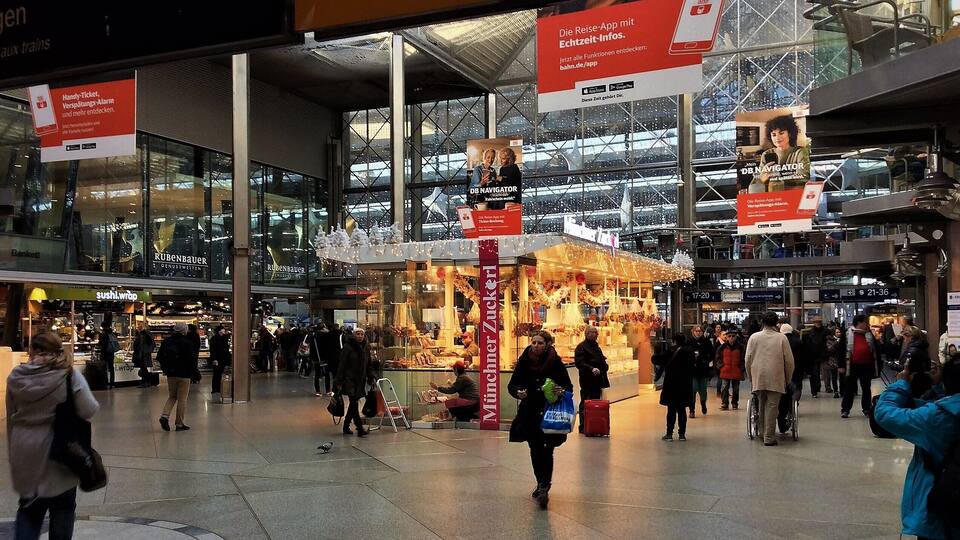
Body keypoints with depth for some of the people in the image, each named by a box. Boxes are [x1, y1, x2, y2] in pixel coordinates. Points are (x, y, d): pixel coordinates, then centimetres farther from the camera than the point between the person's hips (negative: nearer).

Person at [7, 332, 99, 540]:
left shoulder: (16, 377, -3)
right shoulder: (68, 374, -14)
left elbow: (11, 417, 4)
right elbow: (88, 410, -18)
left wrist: (13, 450, 15)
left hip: (25, 452, 3)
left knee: (29, 507, 18)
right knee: (62, 507, 16)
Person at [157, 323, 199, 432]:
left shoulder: (166, 341, 4)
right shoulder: (187, 343, -13)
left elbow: (159, 357, 9)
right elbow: (191, 359, -14)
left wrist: (165, 369, 21)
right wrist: (196, 374, -4)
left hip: (170, 374, 5)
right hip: (184, 375, -5)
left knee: (172, 396, 19)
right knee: (182, 399, 3)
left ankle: (165, 415, -2)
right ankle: (179, 424, 6)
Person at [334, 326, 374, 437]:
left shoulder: (366, 347, 8)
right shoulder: (347, 347, -9)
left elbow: (368, 364, 16)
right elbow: (342, 365, -10)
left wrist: (370, 378, 10)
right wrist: (339, 381, -13)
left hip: (361, 380, 6)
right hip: (349, 379, -6)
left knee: (353, 403, 11)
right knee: (354, 403, -12)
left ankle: (346, 427, 23)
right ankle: (360, 429, -13)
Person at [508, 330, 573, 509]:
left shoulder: (556, 362, -7)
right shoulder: (524, 361, -2)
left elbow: (569, 387, -1)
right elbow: (511, 385, 2)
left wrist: (562, 391, -23)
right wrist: (518, 392, -19)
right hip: (530, 414, 3)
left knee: (547, 450, -9)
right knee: (535, 450, 8)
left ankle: (544, 487, -7)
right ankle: (542, 485, 24)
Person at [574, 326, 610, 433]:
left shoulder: (596, 346, 20)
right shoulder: (581, 347, -9)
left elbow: (601, 359, 32)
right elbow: (579, 363, -19)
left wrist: (605, 366, 12)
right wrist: (591, 369, -30)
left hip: (597, 380, 9)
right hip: (588, 381, -9)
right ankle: (583, 427, 1)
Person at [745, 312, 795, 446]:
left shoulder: (754, 337, 3)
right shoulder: (782, 338, -2)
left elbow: (748, 360, 4)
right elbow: (789, 361, -1)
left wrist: (750, 377, 15)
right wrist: (788, 378, 11)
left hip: (758, 378, 2)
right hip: (776, 379, -2)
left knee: (762, 406, 14)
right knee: (772, 406, -1)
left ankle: (764, 433, 22)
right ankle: (769, 437, -2)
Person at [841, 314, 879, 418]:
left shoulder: (869, 334, 10)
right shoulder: (848, 333, -1)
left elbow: (875, 349, 13)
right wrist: (842, 365, -8)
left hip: (866, 366, 3)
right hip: (852, 366, -3)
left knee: (866, 388, 11)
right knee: (849, 388, 4)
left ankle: (866, 409, 21)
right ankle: (845, 409, 10)